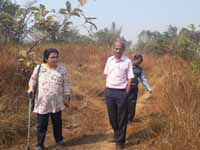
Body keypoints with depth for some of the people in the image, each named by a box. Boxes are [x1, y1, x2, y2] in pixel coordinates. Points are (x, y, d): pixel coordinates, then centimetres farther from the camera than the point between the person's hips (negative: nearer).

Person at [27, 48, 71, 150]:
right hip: (42, 103, -1)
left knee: (57, 122, 16)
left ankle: (59, 140, 36)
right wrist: (31, 87, -9)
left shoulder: (62, 69, 0)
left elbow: (65, 84, 5)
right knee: (42, 124, 4)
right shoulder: (39, 68, -2)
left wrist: (66, 97, 4)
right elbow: (33, 79, 9)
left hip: (57, 102, 1)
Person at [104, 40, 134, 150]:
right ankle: (118, 135, 39)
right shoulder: (109, 60, 5)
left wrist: (126, 93, -8)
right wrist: (108, 89, 7)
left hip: (121, 92, -4)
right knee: (112, 117, 15)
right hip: (109, 91, 4)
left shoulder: (127, 61, -6)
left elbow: (130, 79, -5)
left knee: (122, 119, 6)